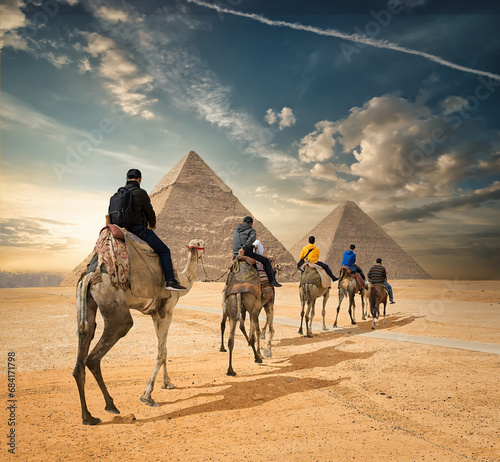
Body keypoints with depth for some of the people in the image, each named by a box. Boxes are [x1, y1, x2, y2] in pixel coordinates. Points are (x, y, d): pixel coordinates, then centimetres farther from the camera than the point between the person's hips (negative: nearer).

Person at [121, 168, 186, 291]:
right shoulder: (140, 193, -13)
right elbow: (149, 212, -5)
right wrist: (152, 224, 16)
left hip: (126, 229, 8)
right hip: (139, 229, -8)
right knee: (164, 251, -1)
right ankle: (170, 281, -8)